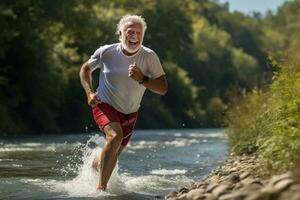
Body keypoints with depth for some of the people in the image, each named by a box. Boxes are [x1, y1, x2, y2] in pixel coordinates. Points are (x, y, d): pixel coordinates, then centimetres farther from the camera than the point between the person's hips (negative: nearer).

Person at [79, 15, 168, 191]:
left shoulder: (149, 57, -15)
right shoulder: (106, 52, -14)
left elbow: (163, 89, -16)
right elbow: (85, 69, 5)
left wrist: (142, 79, -31)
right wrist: (90, 92, -10)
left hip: (129, 113, 3)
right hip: (105, 106, -3)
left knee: (114, 155, 13)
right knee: (115, 136, -31)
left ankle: (96, 163, 50)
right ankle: (101, 187, -25)